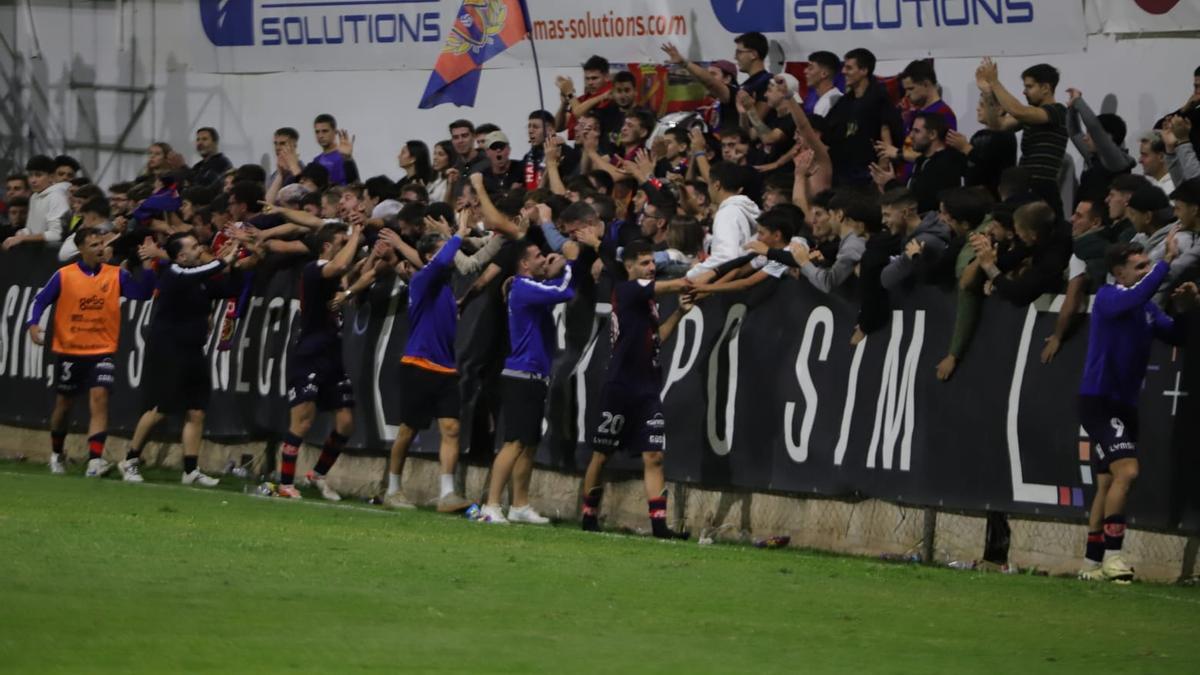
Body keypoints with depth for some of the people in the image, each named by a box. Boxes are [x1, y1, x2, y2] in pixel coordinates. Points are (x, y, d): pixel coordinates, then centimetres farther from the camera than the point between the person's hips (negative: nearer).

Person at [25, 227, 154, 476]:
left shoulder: (116, 275, -1)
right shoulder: (63, 276, -5)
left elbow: (143, 293, -7)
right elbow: (41, 301, 0)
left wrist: (148, 268, -20)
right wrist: (33, 324, -16)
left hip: (102, 352, 0)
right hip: (68, 352, 0)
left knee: (99, 399, -18)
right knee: (63, 404, 13)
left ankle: (95, 460, -23)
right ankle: (56, 454, 37)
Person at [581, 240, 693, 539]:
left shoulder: (648, 298, 17)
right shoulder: (626, 290, -8)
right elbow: (677, 285, -14)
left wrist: (679, 312, 9)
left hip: (647, 389, 7)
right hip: (620, 387, -7)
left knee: (653, 456, -4)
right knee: (601, 455, 4)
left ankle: (659, 523, -10)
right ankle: (589, 515, 16)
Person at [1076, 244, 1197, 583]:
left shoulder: (1148, 309, 12)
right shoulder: (1108, 297, -11)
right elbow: (1135, 296, -31)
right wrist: (1167, 263, -28)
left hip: (1124, 404, 8)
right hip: (1099, 401, -8)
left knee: (1108, 485, 11)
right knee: (1126, 471, -21)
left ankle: (1092, 563, 18)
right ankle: (1111, 555, -18)